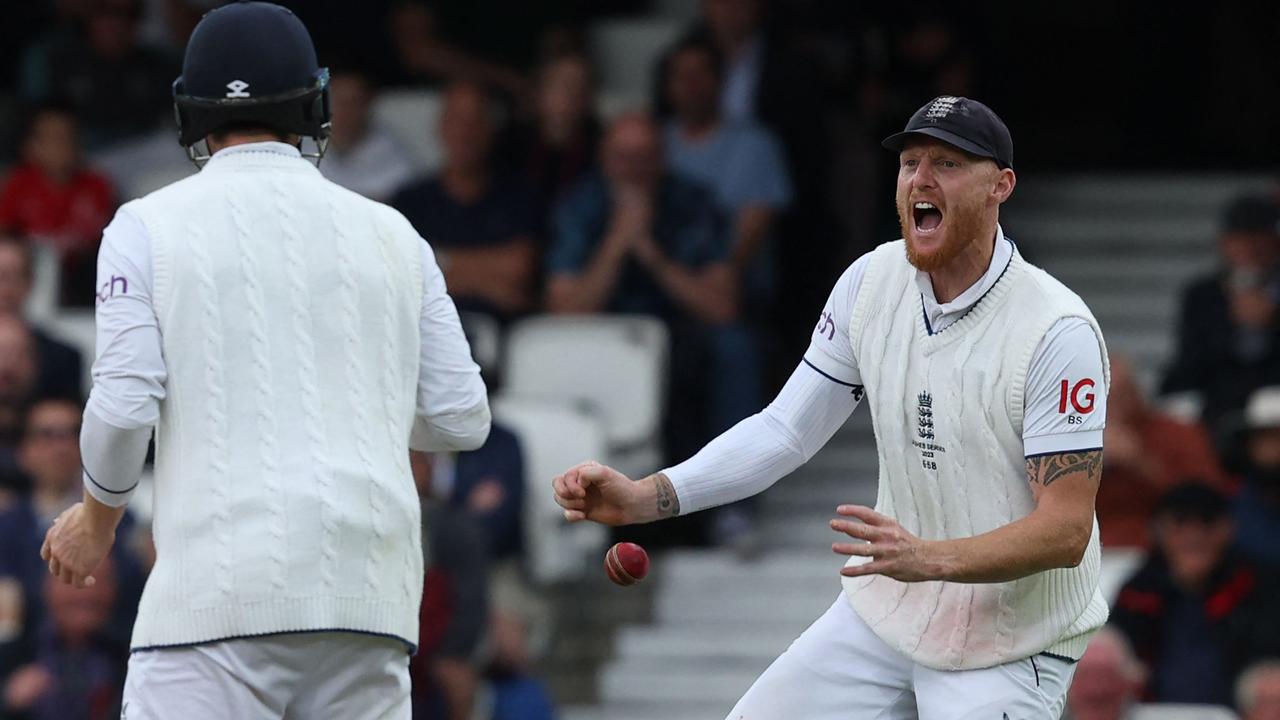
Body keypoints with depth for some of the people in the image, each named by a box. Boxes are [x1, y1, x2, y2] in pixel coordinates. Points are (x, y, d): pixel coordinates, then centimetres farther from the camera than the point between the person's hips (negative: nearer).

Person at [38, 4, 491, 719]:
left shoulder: (150, 225, 3)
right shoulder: (389, 232, 12)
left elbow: (124, 408, -5)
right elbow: (462, 418, 12)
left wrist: (97, 517, 14)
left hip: (222, 586, -3)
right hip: (369, 593, 4)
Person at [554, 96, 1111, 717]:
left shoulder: (1058, 331, -21)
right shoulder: (871, 282, -2)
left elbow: (1066, 530, -24)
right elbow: (786, 429, 4)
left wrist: (930, 559, -40)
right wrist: (646, 496, -10)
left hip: (1011, 649, -6)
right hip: (886, 612, 6)